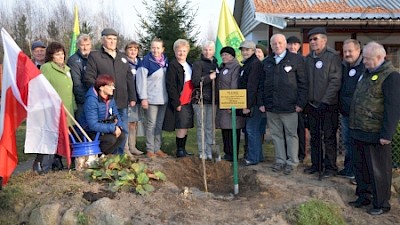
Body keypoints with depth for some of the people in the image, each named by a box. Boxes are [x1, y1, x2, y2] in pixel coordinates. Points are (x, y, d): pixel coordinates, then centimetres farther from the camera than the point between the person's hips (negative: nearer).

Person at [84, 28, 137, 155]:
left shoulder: (122, 57, 17)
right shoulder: (94, 56, 0)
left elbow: (129, 79, 17)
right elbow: (89, 78, -6)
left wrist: (132, 98, 12)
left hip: (122, 103, 6)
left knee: (123, 131, 11)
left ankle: (119, 155, 26)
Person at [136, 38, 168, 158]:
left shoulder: (165, 60, 8)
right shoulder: (146, 61, -10)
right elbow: (141, 80, -12)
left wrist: (170, 95, 11)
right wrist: (143, 98, -15)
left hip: (163, 98, 6)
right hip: (151, 99, -6)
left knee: (159, 125, 12)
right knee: (151, 124, 0)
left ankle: (157, 148, 21)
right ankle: (150, 149, 9)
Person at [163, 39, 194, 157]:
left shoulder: (189, 65, 17)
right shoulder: (173, 65, -7)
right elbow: (171, 86, -13)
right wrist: (176, 103, -16)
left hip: (189, 101, 8)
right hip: (179, 102, -7)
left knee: (186, 127, 10)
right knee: (181, 127, -6)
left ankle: (183, 149, 19)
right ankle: (180, 150, 4)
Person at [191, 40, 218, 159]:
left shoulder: (215, 64, 16)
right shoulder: (198, 63, -1)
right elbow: (195, 81, -12)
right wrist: (209, 77, -15)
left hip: (212, 100, 5)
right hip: (200, 99, -5)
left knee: (210, 127, 6)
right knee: (202, 127, 0)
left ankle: (209, 152, 13)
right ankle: (202, 152, 6)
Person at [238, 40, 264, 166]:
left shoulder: (255, 64, -12)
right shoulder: (247, 64, 18)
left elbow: (252, 87, -19)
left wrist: (247, 105, -20)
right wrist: (246, 104, 17)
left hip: (254, 103, -10)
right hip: (249, 103, 10)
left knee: (251, 130, -5)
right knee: (253, 130, 14)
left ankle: (253, 158, 3)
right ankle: (256, 155, 24)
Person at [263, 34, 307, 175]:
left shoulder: (296, 59, -1)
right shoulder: (267, 62, 12)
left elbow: (302, 82, -4)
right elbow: (262, 84, 15)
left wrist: (301, 103, -9)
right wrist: (262, 102, 9)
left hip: (289, 106, -4)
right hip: (271, 106, 5)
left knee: (291, 134, 4)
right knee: (276, 135, 12)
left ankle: (292, 162, 16)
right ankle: (280, 160, 23)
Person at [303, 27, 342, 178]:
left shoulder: (333, 56, -8)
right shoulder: (308, 59, 11)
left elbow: (335, 81, -15)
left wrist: (325, 101, -19)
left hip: (328, 105, -6)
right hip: (312, 105, 6)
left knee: (329, 137, 2)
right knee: (314, 136, 13)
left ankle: (330, 167, 14)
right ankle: (316, 164, 25)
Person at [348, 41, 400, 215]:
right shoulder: (367, 73, 14)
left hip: (375, 134, -8)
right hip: (358, 131, 8)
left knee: (378, 170, 4)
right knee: (360, 167, 18)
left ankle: (381, 204, 19)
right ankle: (363, 196, 33)